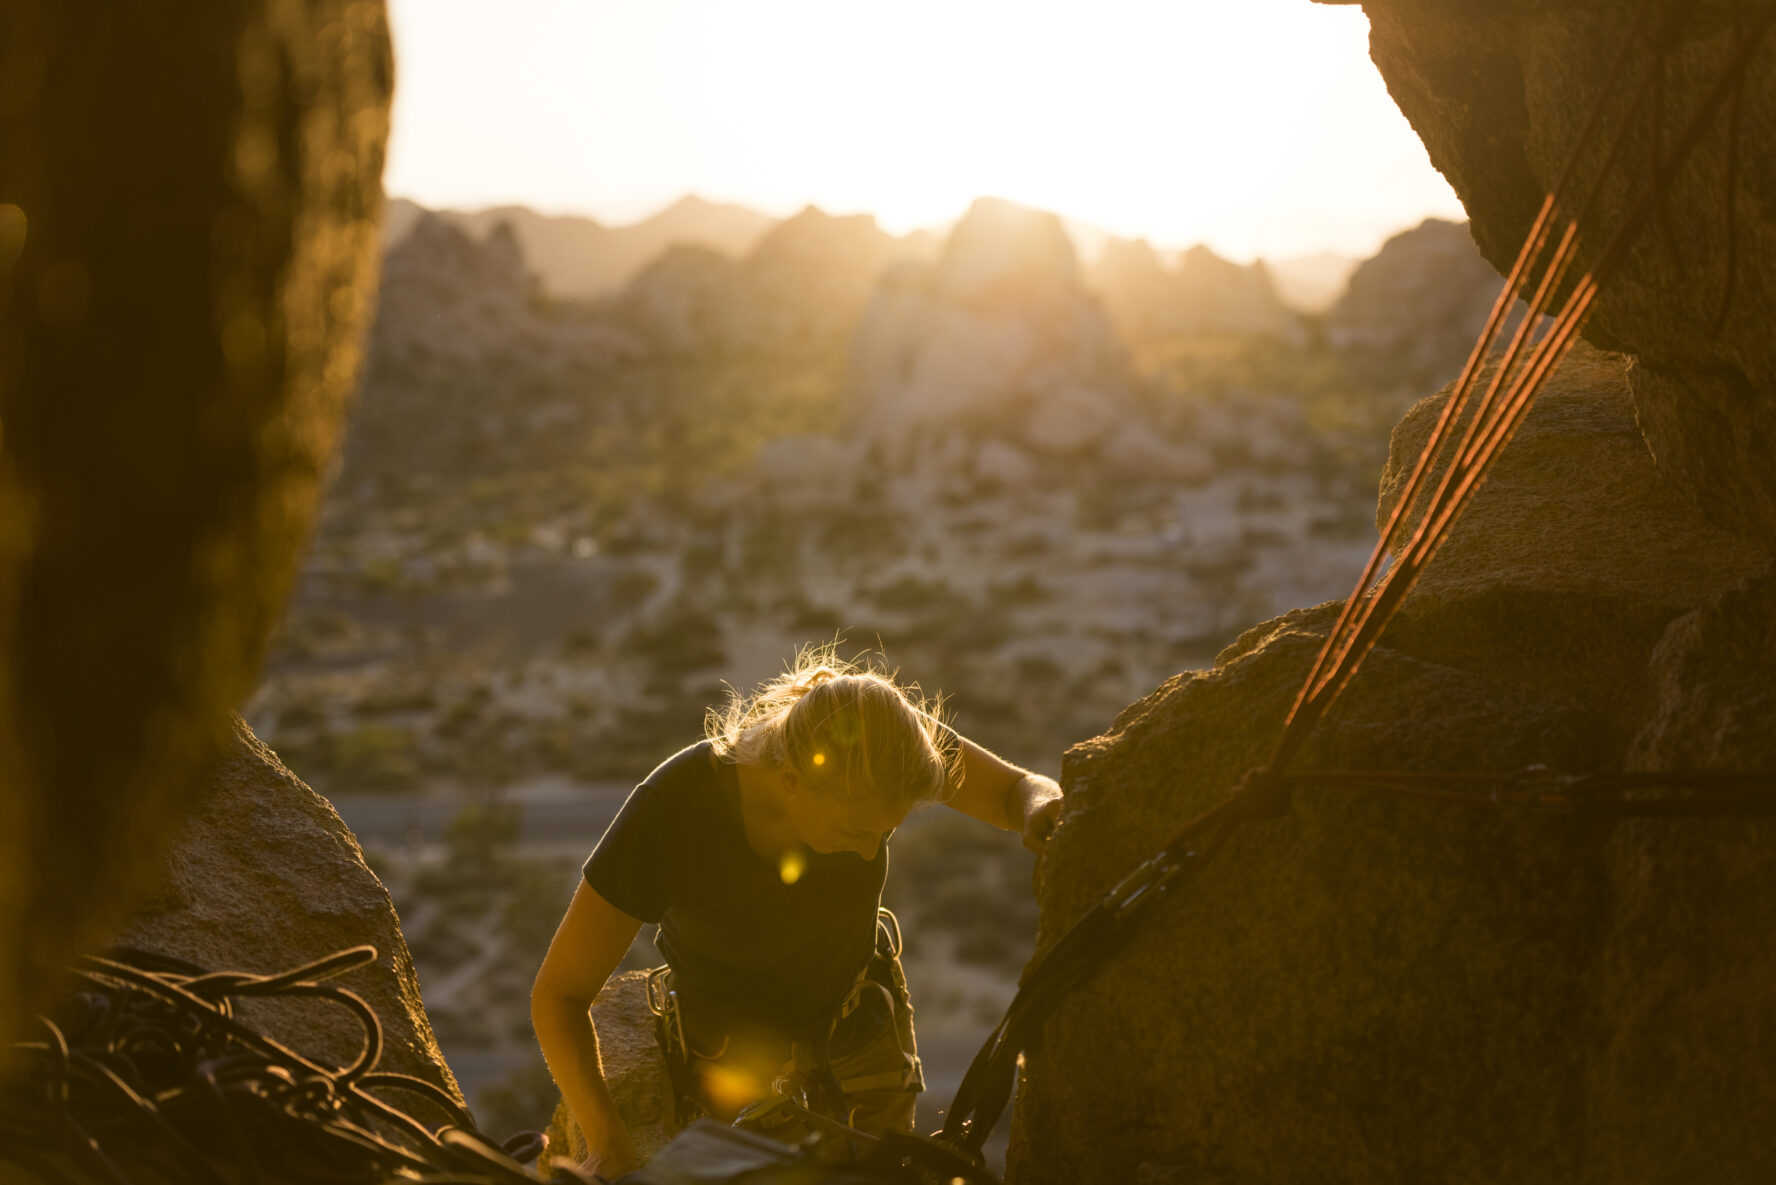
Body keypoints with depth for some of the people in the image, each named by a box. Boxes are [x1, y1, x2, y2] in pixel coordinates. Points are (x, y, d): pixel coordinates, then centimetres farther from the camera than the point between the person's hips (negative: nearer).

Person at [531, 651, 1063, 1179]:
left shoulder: (873, 734, -34)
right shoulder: (666, 813, -41)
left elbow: (1022, 790, -20)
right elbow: (557, 993, -31)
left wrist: (1042, 806, -45)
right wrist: (608, 1144, -43)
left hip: (852, 986, 2)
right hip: (733, 1015, -2)